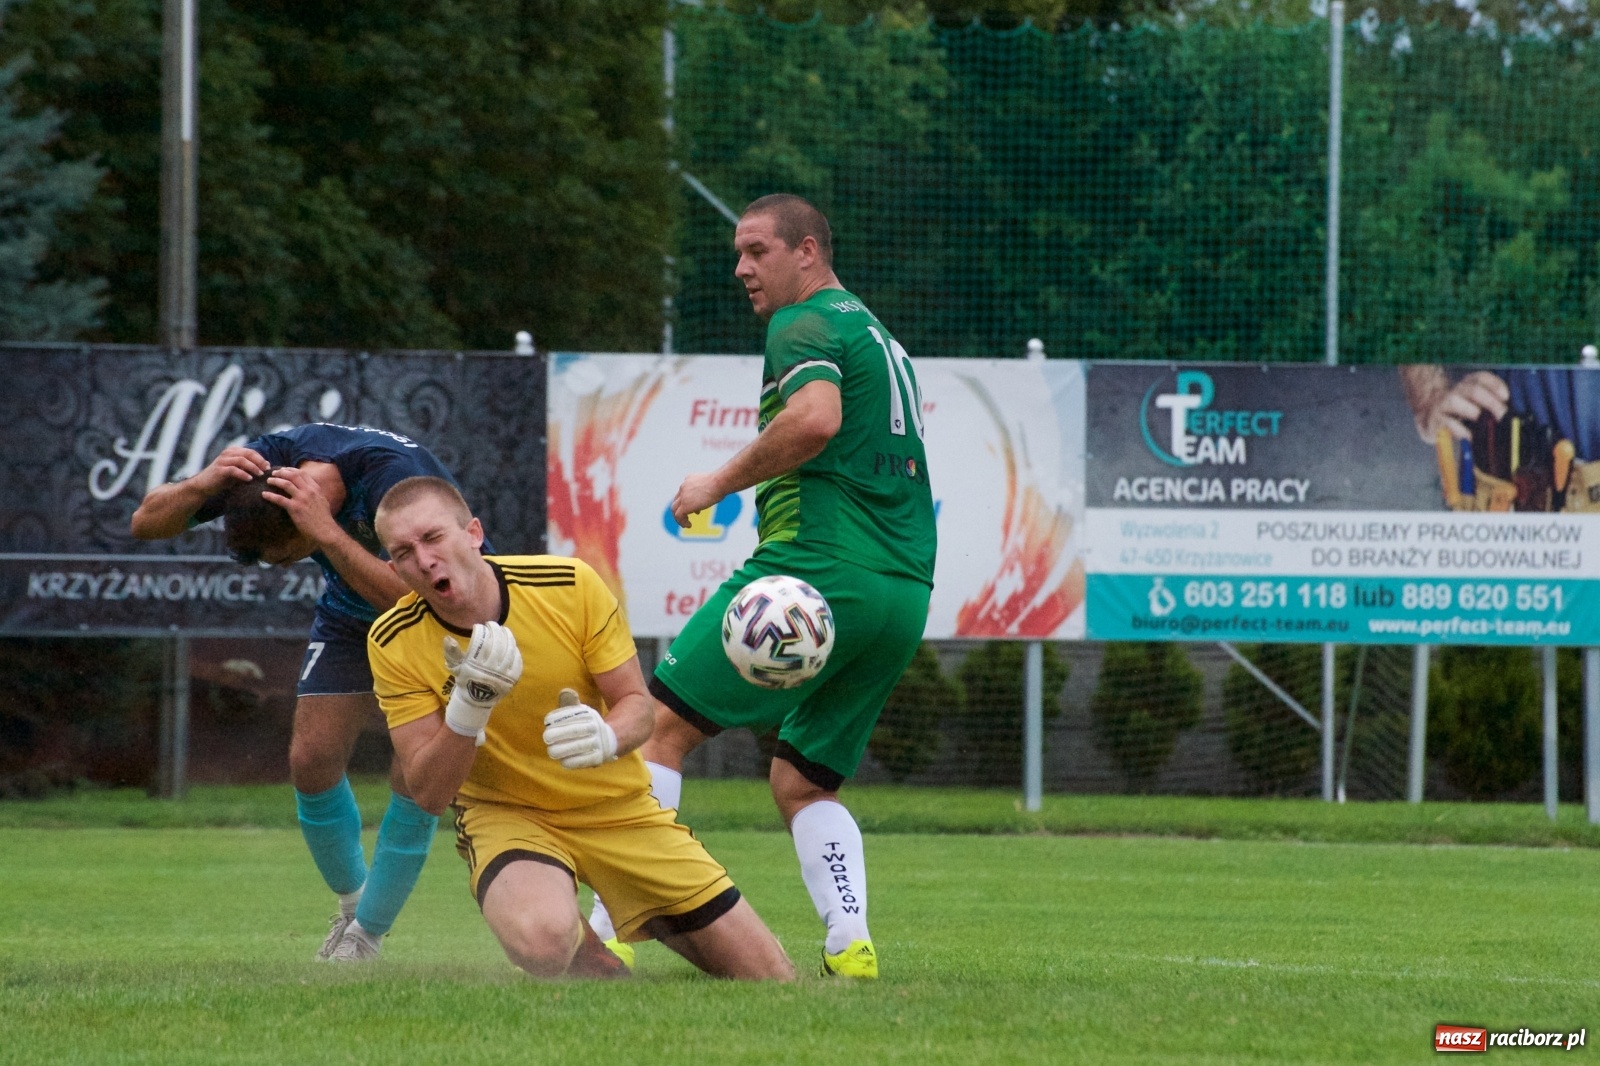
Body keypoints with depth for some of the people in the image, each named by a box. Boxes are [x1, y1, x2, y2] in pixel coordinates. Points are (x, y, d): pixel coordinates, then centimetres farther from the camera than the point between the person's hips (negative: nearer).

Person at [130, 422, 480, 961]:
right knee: (312, 759, -7)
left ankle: (364, 938, -1)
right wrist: (201, 485, -41)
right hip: (350, 616, 5)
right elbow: (147, 523, -20)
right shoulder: (269, 461, -24)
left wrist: (327, 533, -53)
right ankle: (352, 902, 18)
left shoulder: (394, 475, -40)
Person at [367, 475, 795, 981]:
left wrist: (606, 737, -32)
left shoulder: (572, 585, -16)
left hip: (617, 806, 1)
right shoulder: (394, 644, -15)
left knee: (773, 985, -3)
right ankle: (602, 971, 1)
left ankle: (660, 925, 31)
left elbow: (636, 704, -8)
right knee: (541, 940, -38)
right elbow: (428, 795, -16)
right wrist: (470, 706, -34)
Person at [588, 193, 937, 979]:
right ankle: (850, 943, -7)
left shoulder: (805, 324, -2)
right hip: (905, 590, 9)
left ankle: (610, 926, -10)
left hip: (819, 565, -9)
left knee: (661, 726, -3)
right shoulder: (878, 335, 26)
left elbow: (817, 417, -22)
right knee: (802, 783, 15)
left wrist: (719, 482, -13)